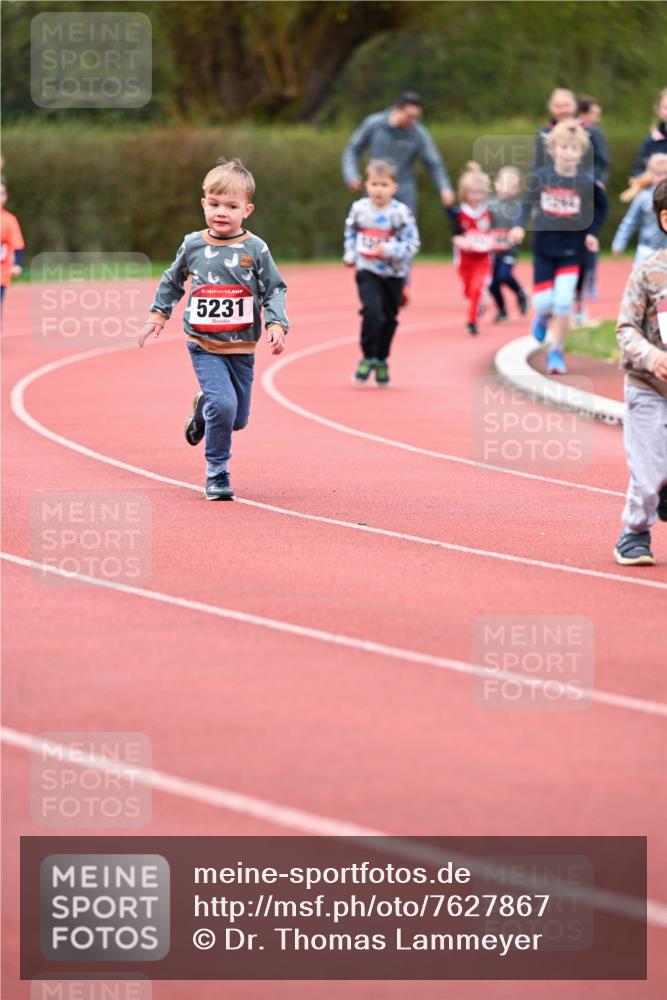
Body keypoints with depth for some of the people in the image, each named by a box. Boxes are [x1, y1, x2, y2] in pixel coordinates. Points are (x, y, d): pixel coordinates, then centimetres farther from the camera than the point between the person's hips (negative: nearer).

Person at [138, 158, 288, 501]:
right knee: (223, 404, -20)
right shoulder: (193, 245, -2)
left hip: (242, 348, 2)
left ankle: (203, 408, 46)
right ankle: (217, 475, -6)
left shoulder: (255, 250, -5)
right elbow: (172, 281, 15)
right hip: (204, 346, -2)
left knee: (238, 417, 11)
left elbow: (274, 290, 0)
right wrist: (157, 315, 10)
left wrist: (276, 325, -14)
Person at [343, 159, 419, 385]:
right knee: (372, 311, -21)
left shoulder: (401, 213, -14)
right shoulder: (359, 209, -5)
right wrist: (349, 254, 4)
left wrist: (389, 250, -27)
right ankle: (368, 358, -7)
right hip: (367, 272, 0)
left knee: (389, 319, 12)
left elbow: (411, 244, -13)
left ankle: (381, 360, 32)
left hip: (393, 274, 0)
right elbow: (351, 233, 15)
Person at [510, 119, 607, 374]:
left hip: (571, 250, -1)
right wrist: (520, 226, -10)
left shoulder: (586, 182, -10)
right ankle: (543, 316, 39)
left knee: (563, 302, -11)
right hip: (543, 247, 1)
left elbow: (601, 207, 7)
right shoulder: (540, 177, -9)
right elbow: (528, 203, 5)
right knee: (543, 302, 1)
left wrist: (592, 232, -1)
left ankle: (555, 351, 5)